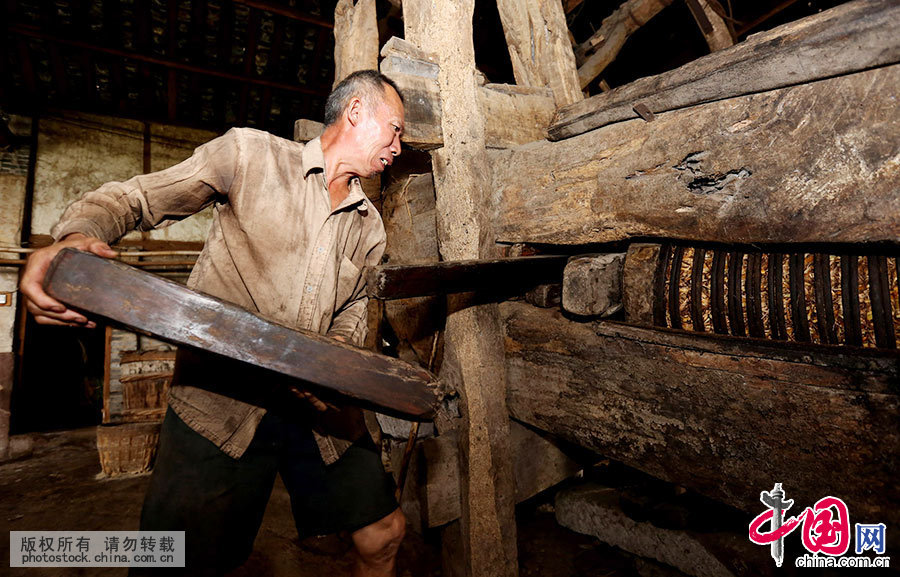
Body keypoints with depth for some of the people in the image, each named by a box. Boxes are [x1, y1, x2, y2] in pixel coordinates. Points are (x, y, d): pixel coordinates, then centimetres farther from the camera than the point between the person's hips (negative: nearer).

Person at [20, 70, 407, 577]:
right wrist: (76, 236, -20)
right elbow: (134, 198, 2)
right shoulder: (250, 152, 0)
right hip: (220, 399, -4)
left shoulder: (370, 227, 14)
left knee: (384, 535, 8)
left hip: (321, 407, 5)